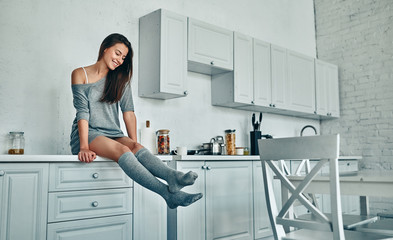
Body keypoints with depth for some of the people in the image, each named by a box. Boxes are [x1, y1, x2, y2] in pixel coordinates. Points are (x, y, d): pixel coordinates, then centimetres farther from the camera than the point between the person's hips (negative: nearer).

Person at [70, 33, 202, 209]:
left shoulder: (121, 78, 16)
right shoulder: (80, 74, 5)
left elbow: (128, 111, 5)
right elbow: (82, 111, -7)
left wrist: (134, 144, -6)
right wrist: (84, 147, -18)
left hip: (113, 134, 4)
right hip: (88, 133, -4)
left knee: (135, 147, -30)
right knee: (121, 150, -34)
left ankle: (173, 177, -56)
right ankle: (169, 194, -51)